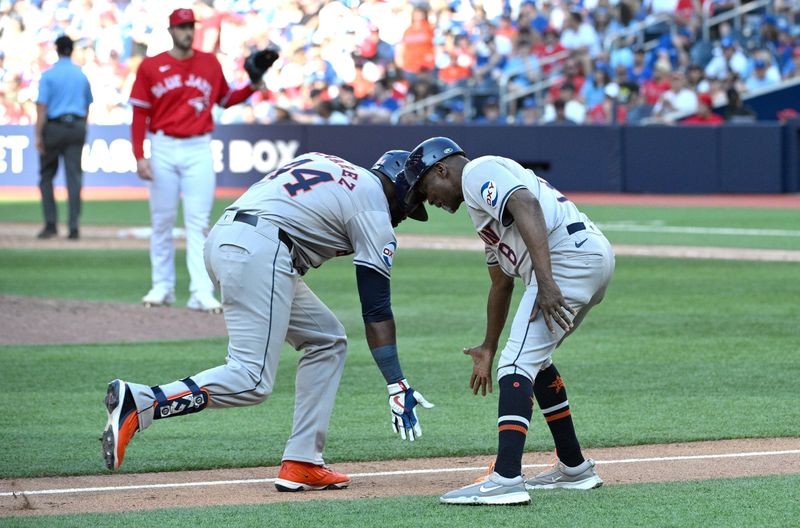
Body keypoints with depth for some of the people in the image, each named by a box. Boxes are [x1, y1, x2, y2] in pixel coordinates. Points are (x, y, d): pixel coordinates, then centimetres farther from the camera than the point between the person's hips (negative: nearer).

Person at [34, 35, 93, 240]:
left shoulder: (49, 75, -6)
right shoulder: (82, 75, 8)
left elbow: (42, 107, -13)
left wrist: (38, 135, -13)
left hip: (54, 126, -3)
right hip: (77, 126, 3)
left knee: (46, 175, 10)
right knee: (74, 176, -1)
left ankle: (51, 223, 3)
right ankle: (74, 227, -7)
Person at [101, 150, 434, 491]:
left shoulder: (322, 162, 28)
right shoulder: (376, 210, 5)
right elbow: (376, 310, -1)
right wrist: (397, 386, -2)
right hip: (259, 251, -9)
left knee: (328, 341, 16)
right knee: (252, 381, -14)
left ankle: (302, 464, 10)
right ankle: (138, 403, -27)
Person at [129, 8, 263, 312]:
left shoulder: (210, 64, 7)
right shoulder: (150, 67, 1)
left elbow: (226, 100, 18)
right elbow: (140, 115, 1)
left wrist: (252, 87, 1)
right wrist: (139, 157, -7)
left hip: (198, 150, 0)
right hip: (163, 149, 0)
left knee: (198, 222, -5)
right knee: (162, 221, 6)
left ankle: (201, 293, -11)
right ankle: (162, 287, 15)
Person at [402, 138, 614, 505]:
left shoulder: (478, 173, 1)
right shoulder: (487, 200, 32)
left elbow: (526, 206, -19)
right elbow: (501, 283, 38)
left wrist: (545, 282, -27)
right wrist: (488, 348, 44)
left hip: (568, 257, -11)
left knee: (518, 365, -15)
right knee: (532, 358, 26)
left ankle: (506, 480, -25)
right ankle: (573, 469, 29)